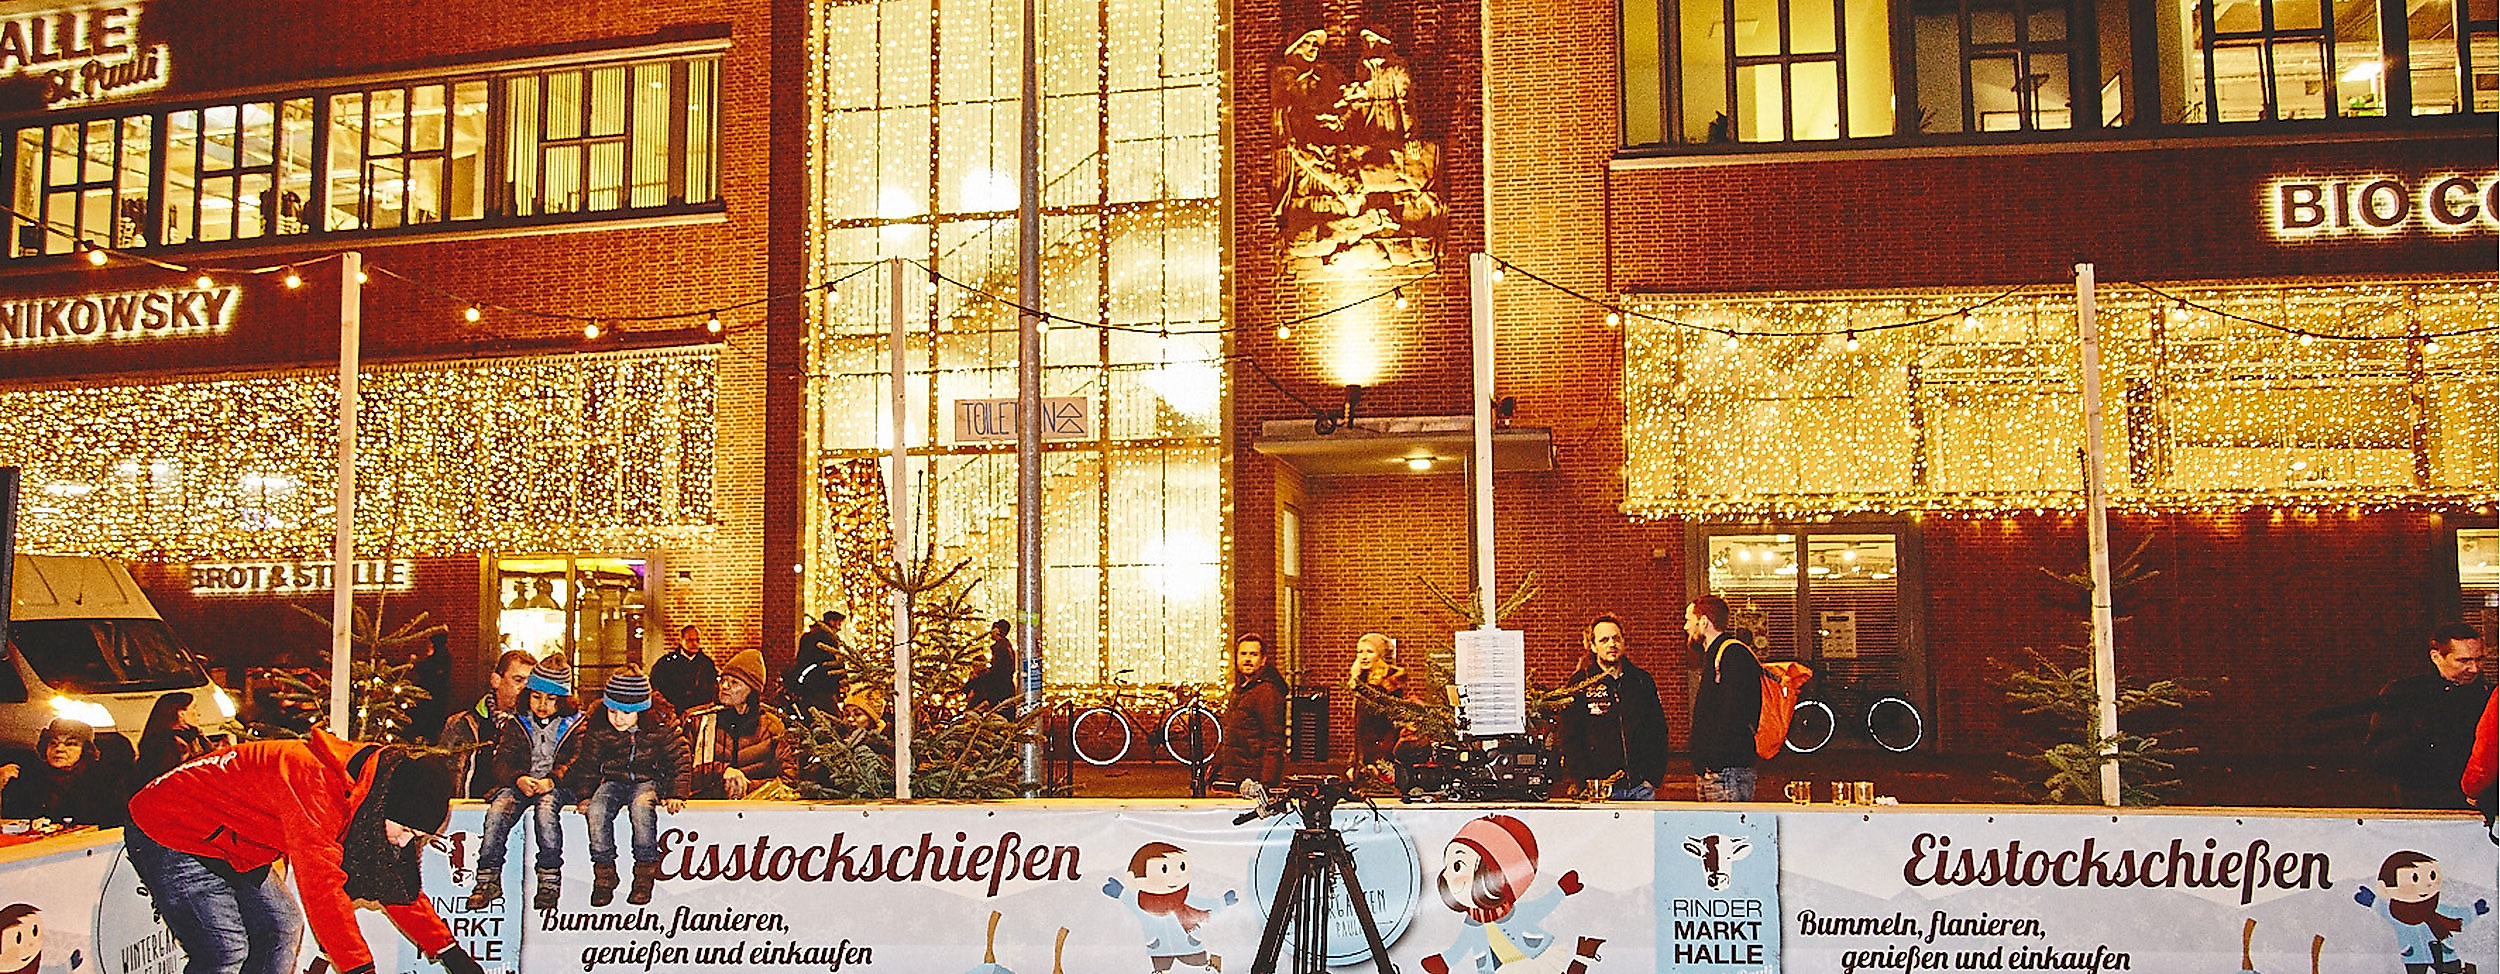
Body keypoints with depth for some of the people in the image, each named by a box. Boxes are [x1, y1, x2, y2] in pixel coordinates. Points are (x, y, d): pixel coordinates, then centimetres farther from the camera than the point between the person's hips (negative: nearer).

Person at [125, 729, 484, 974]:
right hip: (166, 831, -9)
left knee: (282, 928, 8)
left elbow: (398, 883, 6)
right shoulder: (316, 781, -32)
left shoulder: (373, 788, -4)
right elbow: (322, 887, -38)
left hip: (229, 846, 9)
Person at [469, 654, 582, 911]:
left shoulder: (574, 724, 7)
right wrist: (518, 779, -17)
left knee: (545, 808, -35)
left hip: (556, 786, -3)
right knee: (498, 809, -28)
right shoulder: (517, 723, 15)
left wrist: (551, 781, -20)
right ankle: (488, 878, -24)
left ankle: (550, 881, -31)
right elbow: (502, 761, 5)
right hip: (519, 784, 3)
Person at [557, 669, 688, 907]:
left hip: (647, 781, -2)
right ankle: (604, 874, -16)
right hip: (613, 781, 3)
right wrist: (585, 794, 2)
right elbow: (587, 764, 7)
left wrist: (675, 794, -9)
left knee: (641, 807, -34)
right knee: (596, 810, -28)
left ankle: (644, 875, -23)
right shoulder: (597, 730, -7)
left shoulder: (659, 729, -12)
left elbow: (678, 760, -3)